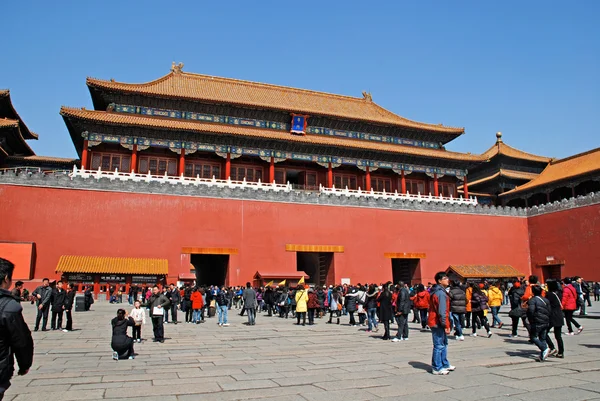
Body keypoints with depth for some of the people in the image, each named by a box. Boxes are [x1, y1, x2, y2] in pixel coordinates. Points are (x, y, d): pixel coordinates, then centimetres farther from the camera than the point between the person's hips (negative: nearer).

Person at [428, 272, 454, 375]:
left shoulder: (436, 291, 14)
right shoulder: (441, 293, -19)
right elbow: (442, 311, -22)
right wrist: (446, 325, -19)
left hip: (436, 323, 11)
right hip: (438, 323, -11)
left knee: (444, 343, 20)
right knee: (439, 345, -4)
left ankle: (445, 364, 31)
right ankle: (437, 368, 2)